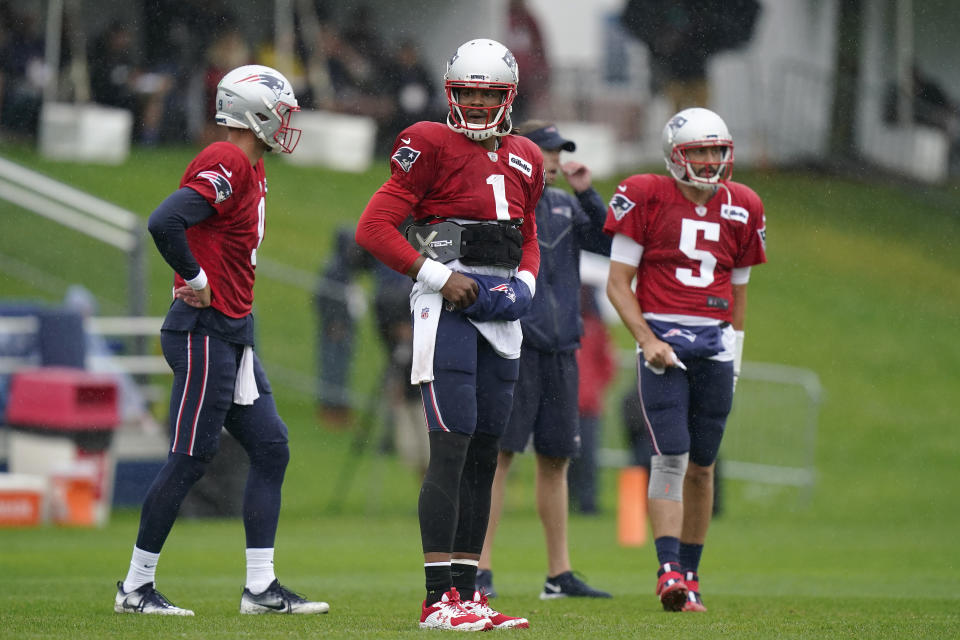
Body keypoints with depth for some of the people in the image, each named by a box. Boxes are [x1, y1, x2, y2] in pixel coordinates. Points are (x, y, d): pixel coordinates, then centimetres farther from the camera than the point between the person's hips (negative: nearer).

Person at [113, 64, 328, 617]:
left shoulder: (251, 170, 15)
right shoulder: (228, 166, -17)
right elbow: (164, 222, -28)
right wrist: (196, 278, -17)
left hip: (233, 333, 10)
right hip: (206, 333, -10)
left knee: (271, 449, 7)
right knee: (190, 459, -5)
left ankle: (261, 587, 8)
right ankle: (136, 587, 3)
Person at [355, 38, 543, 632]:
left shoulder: (525, 159, 15)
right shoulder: (431, 146, -5)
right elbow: (374, 227, -9)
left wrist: (524, 281, 6)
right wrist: (437, 276, -14)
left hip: (501, 314, 7)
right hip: (448, 308, -7)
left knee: (484, 454, 9)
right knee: (452, 448, -13)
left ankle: (468, 592, 14)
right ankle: (439, 599, -13)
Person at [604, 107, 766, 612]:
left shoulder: (741, 208, 10)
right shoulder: (646, 199, -3)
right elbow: (618, 283, -2)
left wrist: (734, 356, 16)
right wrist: (647, 340, -13)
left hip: (716, 344, 4)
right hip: (662, 338, -4)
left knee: (702, 466, 7)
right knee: (670, 456, -14)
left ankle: (690, 577, 13)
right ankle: (669, 570, -20)